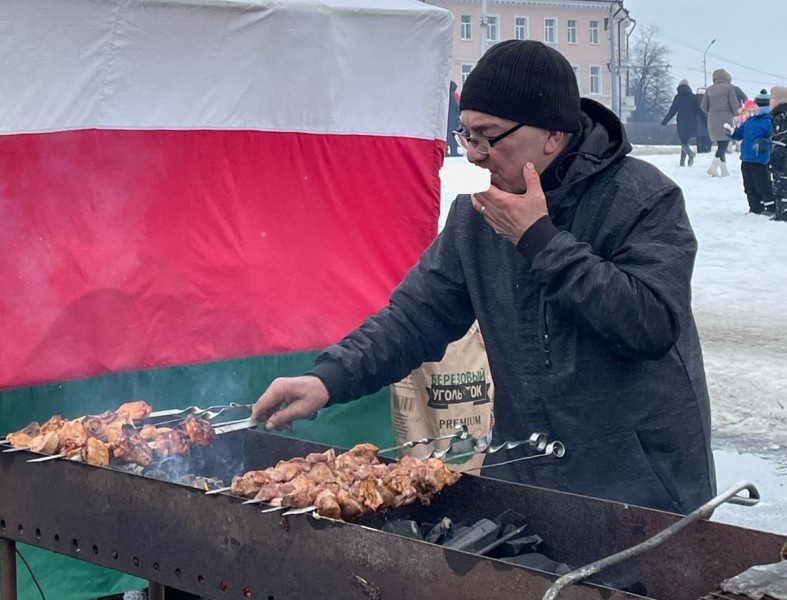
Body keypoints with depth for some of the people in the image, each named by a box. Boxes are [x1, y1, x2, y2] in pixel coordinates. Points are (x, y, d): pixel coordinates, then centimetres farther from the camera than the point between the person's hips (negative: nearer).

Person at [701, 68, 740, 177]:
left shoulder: (709, 90, 9)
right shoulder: (729, 88, -3)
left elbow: (704, 106, 8)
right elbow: (734, 104, -7)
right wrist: (734, 114, 12)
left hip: (712, 120, 5)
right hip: (725, 119, -5)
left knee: (720, 145, 12)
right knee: (724, 144, -5)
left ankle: (724, 171, 11)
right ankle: (713, 167, -21)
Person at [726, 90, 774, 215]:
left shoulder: (769, 121, -11)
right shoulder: (749, 120, 13)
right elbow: (740, 133, 19)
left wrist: (763, 143, -35)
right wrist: (732, 131, 1)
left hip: (760, 159, -8)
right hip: (746, 158, 8)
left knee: (762, 185, -5)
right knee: (749, 186, 13)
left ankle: (771, 208, 5)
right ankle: (756, 208, 23)